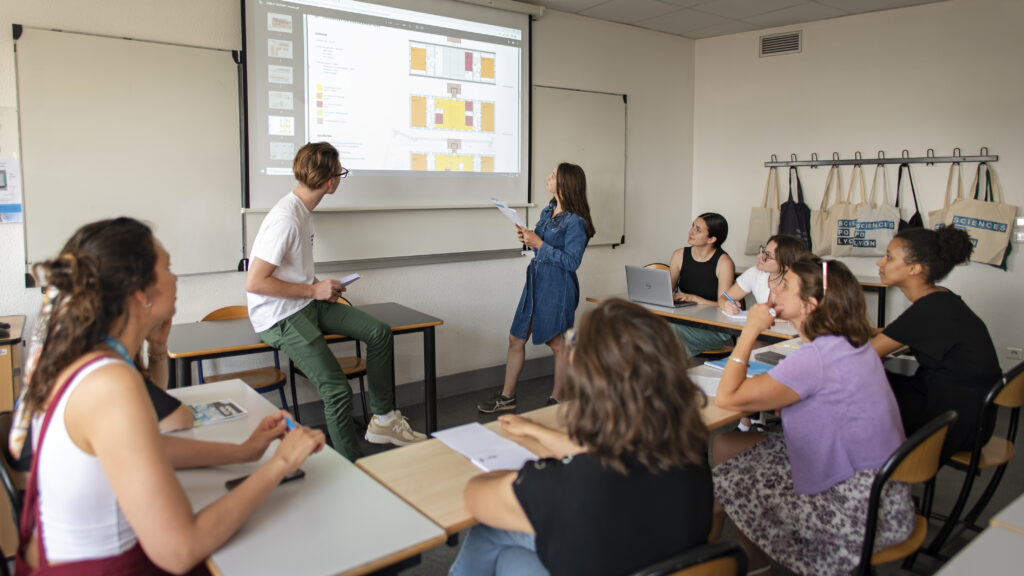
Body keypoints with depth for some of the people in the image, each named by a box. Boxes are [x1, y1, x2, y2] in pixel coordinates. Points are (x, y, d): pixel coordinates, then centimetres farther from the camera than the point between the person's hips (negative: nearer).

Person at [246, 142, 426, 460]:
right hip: (279, 317, -10)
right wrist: (314, 290, -16)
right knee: (338, 390, -21)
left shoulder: (300, 208, 9)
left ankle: (383, 420, 12)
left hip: (306, 303, 10)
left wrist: (319, 286, 5)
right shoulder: (285, 219, -22)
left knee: (379, 332, 1)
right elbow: (254, 283, -24)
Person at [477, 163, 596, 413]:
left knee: (558, 344, 6)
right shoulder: (547, 212, 11)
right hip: (536, 280, 8)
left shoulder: (575, 222, -15)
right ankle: (507, 397, 24)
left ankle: (557, 400, 23)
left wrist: (539, 244, -20)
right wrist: (527, 238, 0)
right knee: (516, 338, 11)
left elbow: (571, 261, -19)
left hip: (557, 286, -8)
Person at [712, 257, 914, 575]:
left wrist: (751, 330, -15)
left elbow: (727, 397, -24)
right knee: (726, 445, 6)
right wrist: (767, 392, -2)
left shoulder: (816, 358, -27)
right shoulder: (852, 343, 2)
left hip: (862, 510, -9)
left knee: (728, 480, 2)